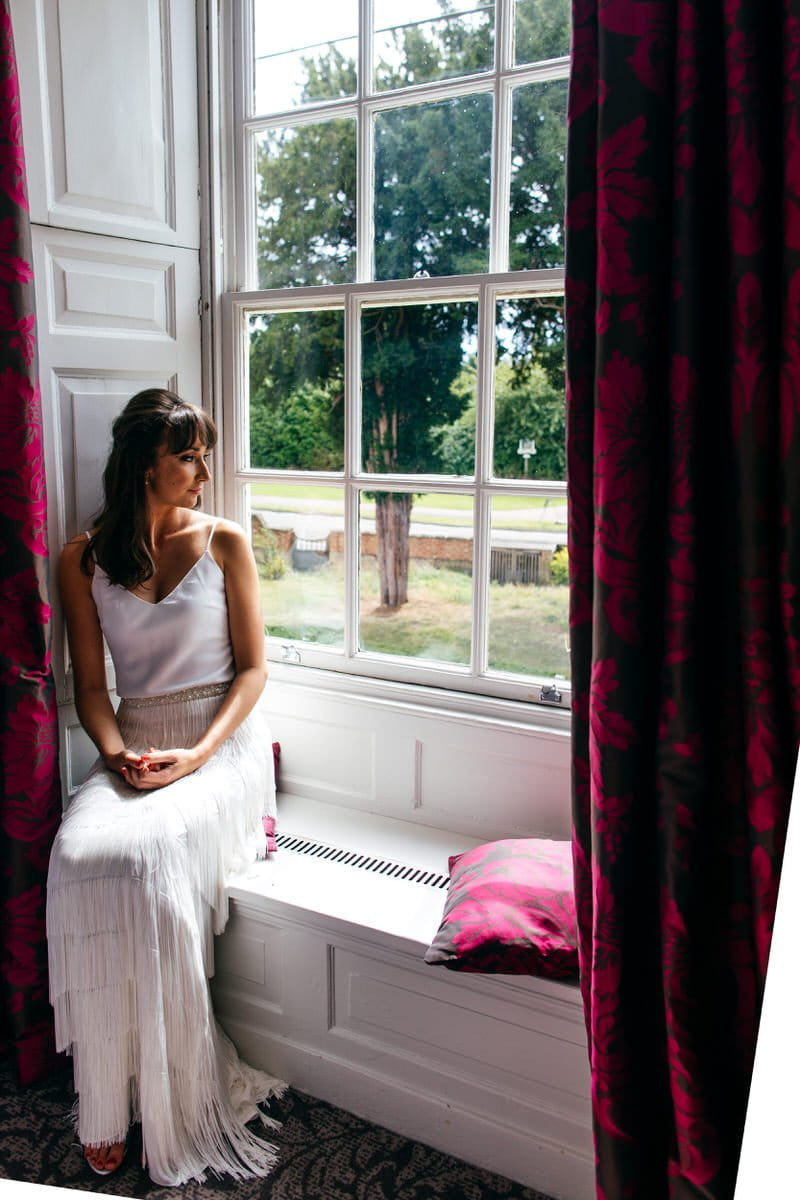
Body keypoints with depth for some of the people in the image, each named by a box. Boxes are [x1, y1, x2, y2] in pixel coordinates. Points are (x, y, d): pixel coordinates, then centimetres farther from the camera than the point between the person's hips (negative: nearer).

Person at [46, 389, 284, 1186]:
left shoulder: (225, 543, 2)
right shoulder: (82, 560, 6)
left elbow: (252, 668, 0)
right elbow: (90, 686, 7)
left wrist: (199, 754, -14)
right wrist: (118, 754, -13)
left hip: (222, 739, -2)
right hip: (135, 740, 3)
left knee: (146, 855, -29)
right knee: (78, 852, -26)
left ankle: (173, 1099, -9)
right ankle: (109, 1101, -10)